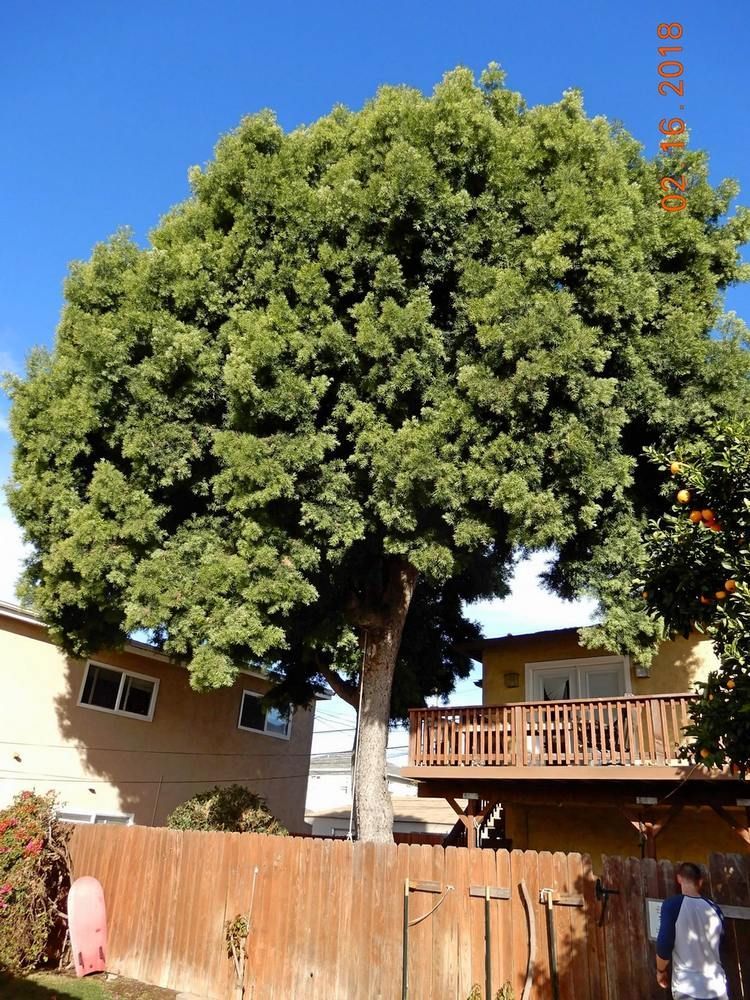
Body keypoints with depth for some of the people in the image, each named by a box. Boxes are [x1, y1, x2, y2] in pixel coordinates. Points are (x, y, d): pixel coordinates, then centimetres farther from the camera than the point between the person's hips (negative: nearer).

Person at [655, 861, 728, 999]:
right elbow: (718, 945, 18)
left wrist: (660, 970, 6)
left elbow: (664, 945, -13)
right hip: (717, 988, 4)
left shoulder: (672, 905, -10)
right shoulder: (714, 909, 5)